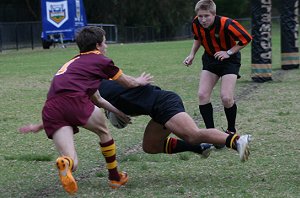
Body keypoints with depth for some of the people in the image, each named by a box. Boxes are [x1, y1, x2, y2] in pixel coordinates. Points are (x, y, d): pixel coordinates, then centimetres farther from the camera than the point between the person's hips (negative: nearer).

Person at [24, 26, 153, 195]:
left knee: (72, 164, 0)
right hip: (74, 101, -6)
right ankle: (115, 177, 32)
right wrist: (140, 81, 48)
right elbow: (128, 83, 26)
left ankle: (65, 163, -34)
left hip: (50, 110, 6)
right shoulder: (100, 60, 14)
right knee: (103, 131, 25)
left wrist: (119, 112, 52)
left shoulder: (74, 63, 36)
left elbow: (96, 99, 44)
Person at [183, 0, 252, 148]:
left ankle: (231, 131, 8)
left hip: (229, 60, -5)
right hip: (210, 59, 5)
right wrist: (192, 55, 0)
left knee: (226, 97, -17)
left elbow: (246, 39, -18)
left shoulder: (226, 24, -30)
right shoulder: (196, 24, -14)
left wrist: (228, 52, -22)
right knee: (202, 95, -10)